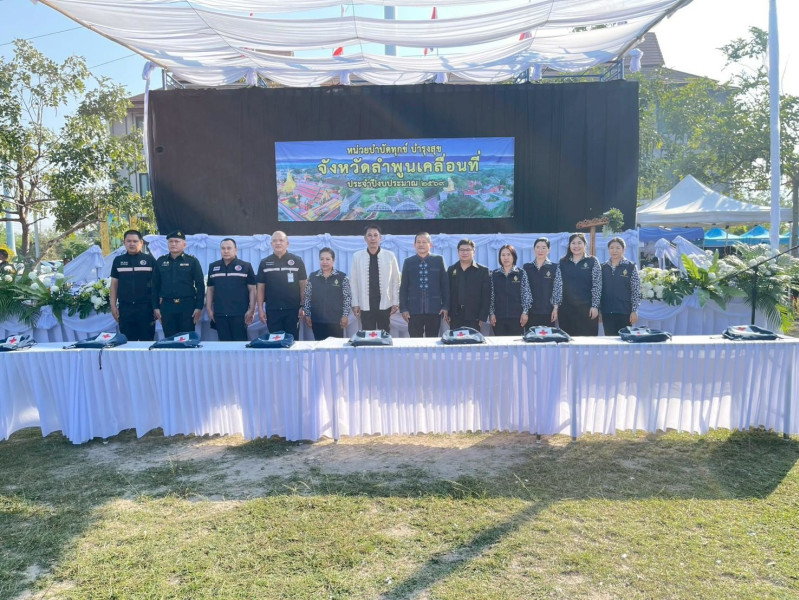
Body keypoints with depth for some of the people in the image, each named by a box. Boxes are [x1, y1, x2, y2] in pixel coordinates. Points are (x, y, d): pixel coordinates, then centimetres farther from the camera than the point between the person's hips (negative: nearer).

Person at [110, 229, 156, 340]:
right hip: (125, 307, 2)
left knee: (147, 340, 2)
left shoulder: (150, 260, 1)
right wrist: (113, 306, 5)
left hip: (146, 307, -2)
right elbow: (114, 284, 12)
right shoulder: (118, 261, 9)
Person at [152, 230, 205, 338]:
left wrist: (199, 307, -7)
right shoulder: (160, 261, 9)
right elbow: (155, 286, 11)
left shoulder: (192, 261, 1)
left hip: (187, 306, -2)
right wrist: (156, 307, 6)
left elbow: (200, 285, -1)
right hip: (166, 306, 2)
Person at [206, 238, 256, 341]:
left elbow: (252, 289, 0)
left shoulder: (246, 266, 2)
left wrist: (251, 310, -7)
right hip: (219, 314, 3)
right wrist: (209, 309, 8)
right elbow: (210, 289, 16)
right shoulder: (213, 267, 12)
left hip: (240, 314, -3)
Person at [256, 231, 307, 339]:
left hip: (293, 309, -1)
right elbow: (261, 287, 7)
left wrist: (303, 306, -5)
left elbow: (303, 285, 1)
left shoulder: (297, 261, 1)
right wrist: (260, 308, 1)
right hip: (272, 310, 1)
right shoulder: (264, 263, 6)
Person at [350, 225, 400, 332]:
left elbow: (396, 281, 3)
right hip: (365, 306, 0)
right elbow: (353, 282, 3)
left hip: (385, 305, 0)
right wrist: (355, 304, -1)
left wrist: (395, 302, 0)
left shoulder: (390, 256, 0)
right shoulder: (357, 256, 1)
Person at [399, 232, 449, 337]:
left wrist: (445, 306, 1)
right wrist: (403, 308, 2)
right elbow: (403, 287, 7)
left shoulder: (438, 260, 4)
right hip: (414, 310, 0)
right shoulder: (408, 262, 5)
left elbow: (445, 284, 5)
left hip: (434, 309, 0)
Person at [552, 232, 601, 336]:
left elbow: (597, 285, -2)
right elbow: (557, 285, 5)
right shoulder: (563, 263, 8)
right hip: (566, 308, 2)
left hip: (587, 308, -2)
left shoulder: (592, 262, 3)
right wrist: (555, 306, -2)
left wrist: (595, 306, -8)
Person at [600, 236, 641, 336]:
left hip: (624, 312, -3)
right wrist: (598, 309, 5)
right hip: (607, 312, 3)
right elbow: (599, 289, 9)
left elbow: (636, 291, -4)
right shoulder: (603, 268, 8)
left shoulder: (631, 267, -1)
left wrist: (634, 311, -9)